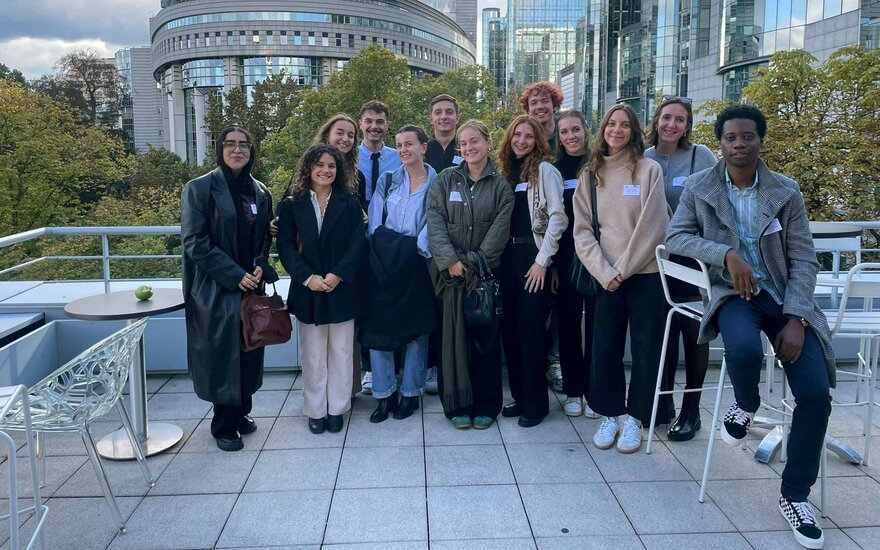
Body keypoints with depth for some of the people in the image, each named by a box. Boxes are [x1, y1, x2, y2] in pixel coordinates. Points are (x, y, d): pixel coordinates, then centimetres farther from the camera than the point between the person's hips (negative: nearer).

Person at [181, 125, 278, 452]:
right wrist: (234, 275, -17)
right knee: (222, 355, 1)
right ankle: (224, 425, 16)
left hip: (251, 286, 5)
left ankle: (241, 412, 28)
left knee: (249, 353, 11)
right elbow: (194, 242, -12)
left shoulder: (260, 192, 9)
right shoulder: (199, 189, -7)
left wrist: (260, 266, -5)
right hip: (216, 289, -5)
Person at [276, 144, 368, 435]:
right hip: (307, 290, 0)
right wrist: (308, 278, -15)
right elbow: (286, 247, -2)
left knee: (341, 352, 8)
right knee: (313, 354, 7)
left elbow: (358, 243, -4)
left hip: (342, 289, 0)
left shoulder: (350, 203, 3)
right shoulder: (291, 205, 3)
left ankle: (337, 408, 20)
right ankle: (315, 410, 19)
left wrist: (337, 275, -16)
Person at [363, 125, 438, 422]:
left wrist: (417, 248, -13)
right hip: (384, 263, 2)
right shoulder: (387, 181, 11)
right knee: (378, 327, 0)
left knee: (416, 329, 5)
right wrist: (384, 250, -6)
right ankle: (384, 394, 11)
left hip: (417, 264, -2)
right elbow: (375, 223, 5)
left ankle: (410, 394, 18)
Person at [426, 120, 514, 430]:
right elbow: (434, 222, -3)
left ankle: (485, 405, 15)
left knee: (485, 336, 3)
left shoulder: (501, 186, 5)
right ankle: (457, 404, 13)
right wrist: (450, 261, -14)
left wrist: (474, 262, -13)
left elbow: (499, 230, -4)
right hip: (450, 272, 1)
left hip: (485, 271, 0)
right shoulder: (445, 180, 6)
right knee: (453, 336, 2)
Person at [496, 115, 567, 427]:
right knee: (509, 328, 8)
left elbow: (558, 217, -11)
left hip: (533, 256, -6)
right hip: (508, 256, 6)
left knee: (530, 329, -5)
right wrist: (498, 257, 6)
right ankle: (519, 395, 21)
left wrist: (542, 260, -15)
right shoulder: (507, 171, 14)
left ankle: (535, 402, 7)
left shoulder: (544, 170, -4)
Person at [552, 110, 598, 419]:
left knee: (595, 321, 1)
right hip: (565, 256, 2)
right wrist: (552, 263, 1)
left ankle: (594, 391, 12)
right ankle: (573, 390, 17)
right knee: (569, 321, 7)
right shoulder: (554, 170, 8)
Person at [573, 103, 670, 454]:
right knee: (604, 347, 4)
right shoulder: (591, 175, 9)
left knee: (645, 348, 4)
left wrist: (623, 269, -10)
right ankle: (609, 415, 19)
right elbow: (582, 230, 3)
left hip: (645, 273, -2)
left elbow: (652, 226, -8)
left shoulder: (649, 169, -1)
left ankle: (634, 418, 18)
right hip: (606, 276, 3)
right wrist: (604, 273, -10)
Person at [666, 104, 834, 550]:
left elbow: (803, 259, 0)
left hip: (785, 296, 2)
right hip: (734, 294, -1)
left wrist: (795, 319, -12)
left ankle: (795, 495, 8)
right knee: (744, 349, -37)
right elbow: (675, 236, -6)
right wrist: (726, 254, -21)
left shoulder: (786, 192, 0)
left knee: (816, 393, -15)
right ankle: (745, 405, 3)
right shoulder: (699, 187, 0)